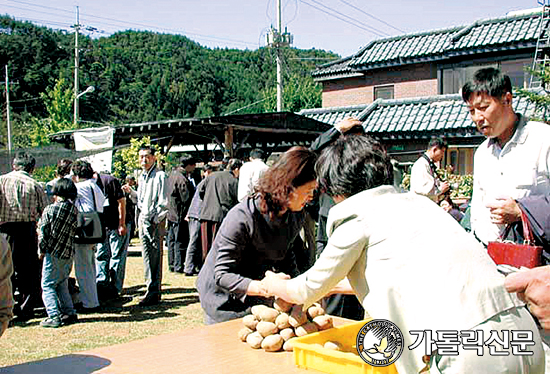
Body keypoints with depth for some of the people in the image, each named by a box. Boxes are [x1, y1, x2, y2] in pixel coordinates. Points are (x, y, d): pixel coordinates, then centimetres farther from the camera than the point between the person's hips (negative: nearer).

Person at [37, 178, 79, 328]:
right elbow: (74, 231, 5)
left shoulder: (50, 209, -9)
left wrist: (41, 251, 3)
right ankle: (69, 313, 16)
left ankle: (54, 317, -3)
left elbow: (43, 232, -7)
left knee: (48, 286, 4)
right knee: (62, 285, 18)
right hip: (68, 253, 5)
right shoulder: (74, 210, 2)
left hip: (53, 253, -5)